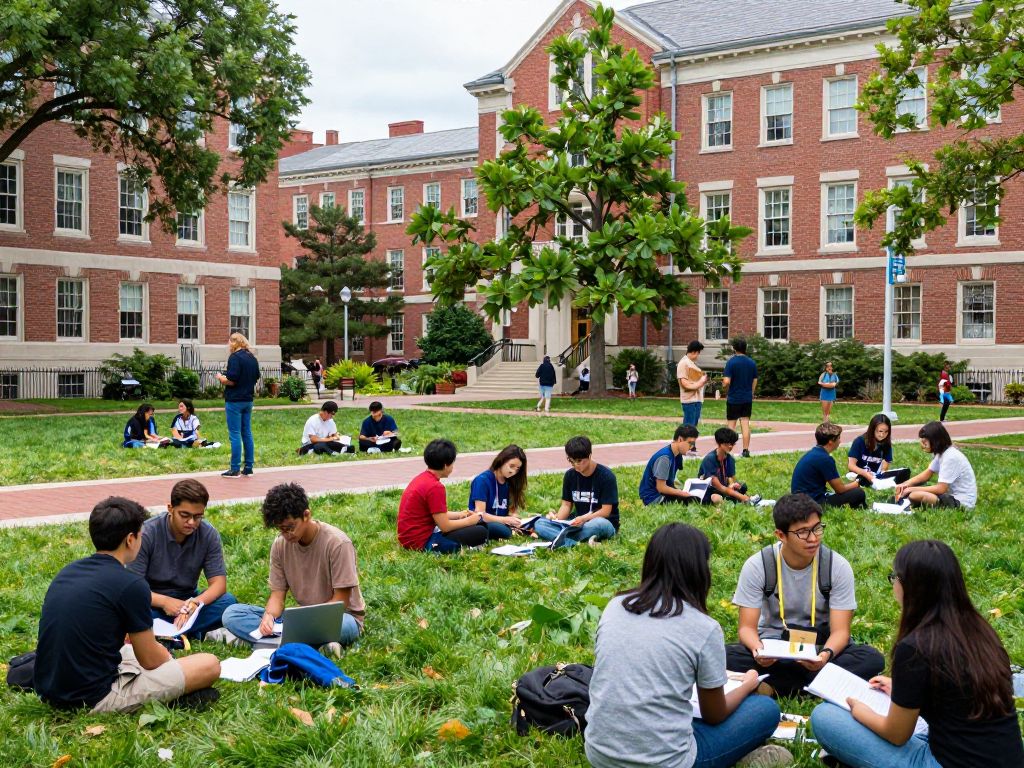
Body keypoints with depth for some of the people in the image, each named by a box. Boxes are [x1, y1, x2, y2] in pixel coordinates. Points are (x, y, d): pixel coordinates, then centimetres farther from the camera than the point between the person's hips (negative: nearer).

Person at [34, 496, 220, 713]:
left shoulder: (67, 572, 8)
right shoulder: (131, 585, -15)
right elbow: (150, 660, -4)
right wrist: (166, 655, 19)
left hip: (49, 692, 8)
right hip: (95, 700, -8)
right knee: (209, 665, -4)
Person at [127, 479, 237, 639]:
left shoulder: (209, 535, -9)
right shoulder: (147, 534, -17)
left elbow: (218, 583, -11)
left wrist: (195, 603, -32)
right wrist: (164, 601, -34)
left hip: (186, 602, 3)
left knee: (227, 602, -25)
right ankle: (195, 633, -24)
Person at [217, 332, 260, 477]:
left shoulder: (235, 357, -14)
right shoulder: (252, 358, 10)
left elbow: (231, 380, -20)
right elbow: (256, 378, 18)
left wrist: (220, 377, -2)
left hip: (234, 400, -8)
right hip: (248, 400, 8)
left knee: (235, 435, -4)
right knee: (247, 433, 12)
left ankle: (235, 469, -2)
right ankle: (248, 467, 14)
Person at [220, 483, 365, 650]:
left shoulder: (337, 543, -17)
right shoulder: (280, 545, -2)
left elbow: (340, 601, -15)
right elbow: (277, 594, -1)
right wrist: (269, 615, -23)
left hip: (340, 616, -5)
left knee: (343, 626, -44)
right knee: (232, 613, -13)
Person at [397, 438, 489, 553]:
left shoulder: (421, 478, 8)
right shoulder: (435, 487, -20)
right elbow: (445, 526, -17)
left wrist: (460, 515, 15)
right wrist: (469, 520, -2)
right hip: (422, 542, -10)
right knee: (481, 532, -9)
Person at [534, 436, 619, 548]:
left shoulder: (606, 476, -12)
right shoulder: (570, 475, 4)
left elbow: (606, 511, -14)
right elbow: (566, 504, 6)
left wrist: (583, 519, -31)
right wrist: (557, 518, -17)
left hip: (605, 523, -5)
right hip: (577, 523, 5)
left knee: (598, 524, -43)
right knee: (539, 524, -18)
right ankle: (576, 543, -39)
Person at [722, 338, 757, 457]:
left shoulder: (731, 362, -13)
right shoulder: (752, 363, 3)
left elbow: (727, 382, -19)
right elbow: (755, 381, 10)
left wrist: (724, 387, 2)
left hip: (734, 399, -4)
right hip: (747, 399, 4)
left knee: (731, 425, 4)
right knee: (745, 424, 5)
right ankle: (746, 451, 4)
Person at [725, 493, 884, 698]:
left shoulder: (837, 566, -9)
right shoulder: (757, 566, -10)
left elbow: (840, 630, -11)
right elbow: (747, 627, -10)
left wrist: (827, 654, -34)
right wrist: (758, 649, -34)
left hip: (819, 647, 1)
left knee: (872, 659, -28)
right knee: (724, 657, -31)